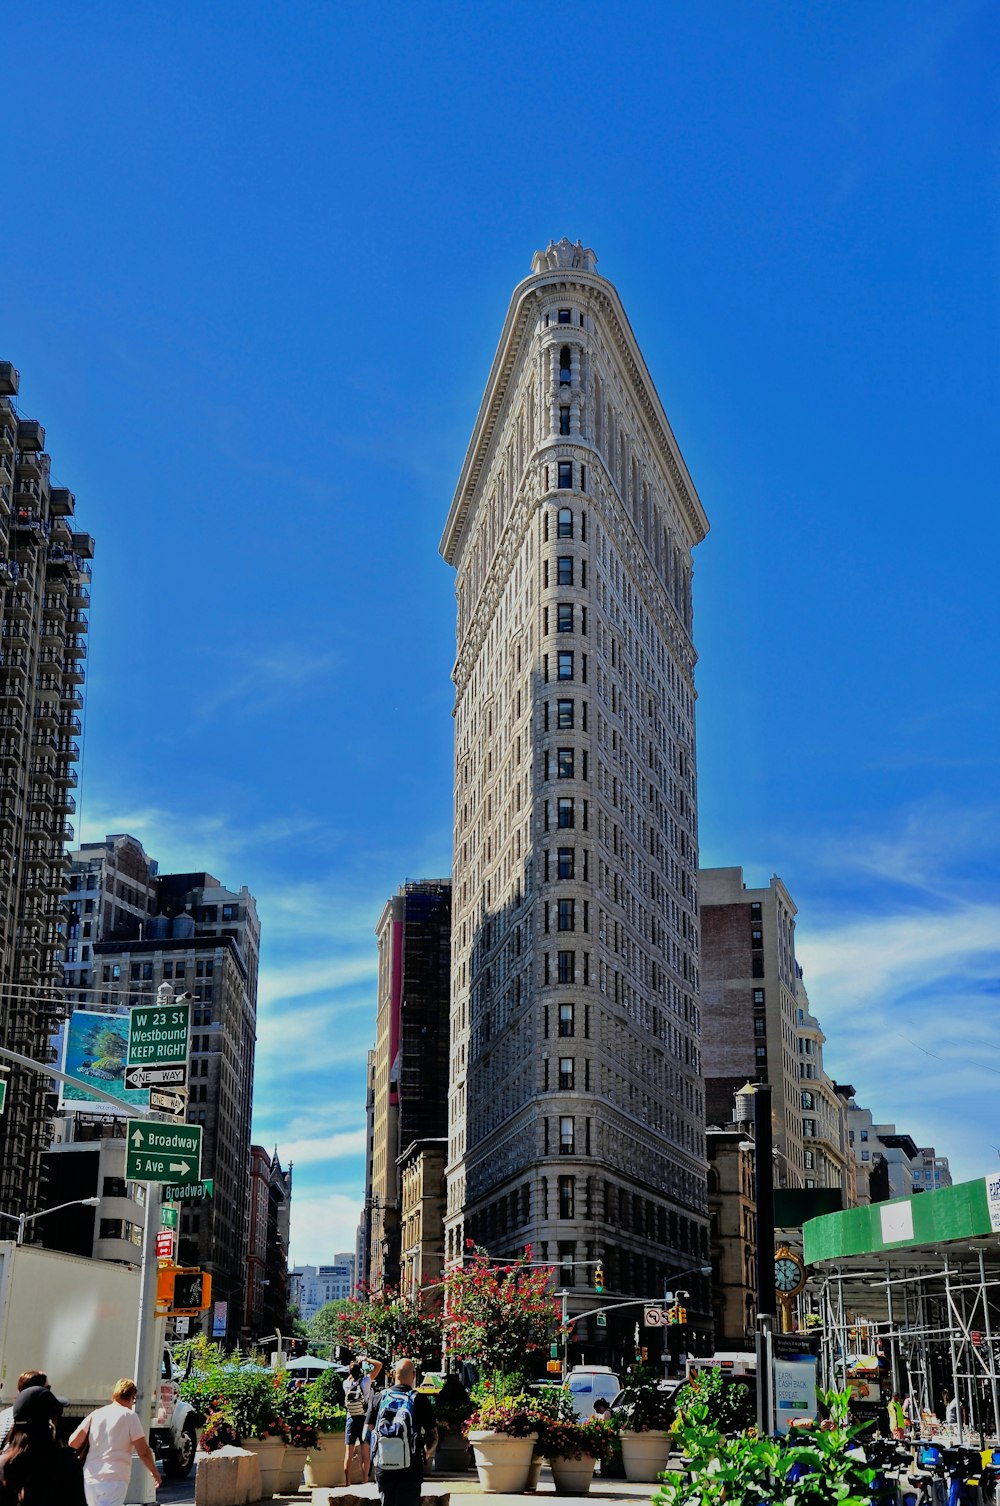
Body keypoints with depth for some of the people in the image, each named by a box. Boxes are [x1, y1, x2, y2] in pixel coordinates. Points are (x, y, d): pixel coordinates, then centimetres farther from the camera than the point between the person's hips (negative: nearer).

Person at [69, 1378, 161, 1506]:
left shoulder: (95, 1414, 9)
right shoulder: (129, 1416, -3)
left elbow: (73, 1442, 5)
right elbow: (144, 1452, -5)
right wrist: (155, 1473, 11)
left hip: (90, 1478, 5)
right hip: (114, 1480, -5)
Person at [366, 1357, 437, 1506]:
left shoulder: (379, 1399, 2)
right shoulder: (420, 1401, -6)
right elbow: (433, 1437, -5)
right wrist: (427, 1452, 17)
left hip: (383, 1468, 3)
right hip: (411, 1470, -3)